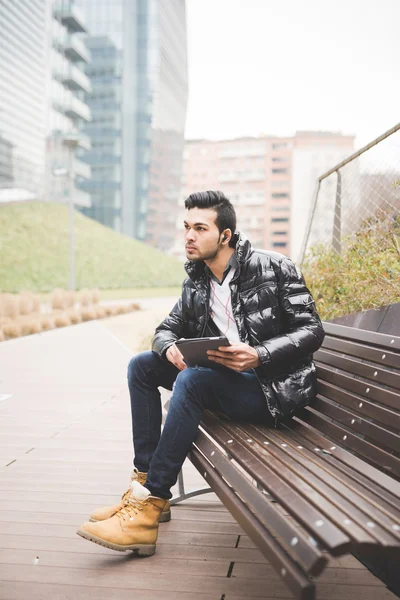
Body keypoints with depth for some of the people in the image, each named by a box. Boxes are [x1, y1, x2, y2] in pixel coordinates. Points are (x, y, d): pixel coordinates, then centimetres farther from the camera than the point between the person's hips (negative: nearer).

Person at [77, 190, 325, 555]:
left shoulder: (274, 268, -10)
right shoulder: (196, 283, 9)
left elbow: (312, 331, -12)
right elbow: (167, 328, 15)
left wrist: (258, 355, -27)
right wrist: (169, 347, -11)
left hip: (275, 388, -7)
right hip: (223, 381, 8)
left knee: (193, 379, -32)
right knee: (141, 366, -2)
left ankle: (150, 505, -26)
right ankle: (144, 482, -7)